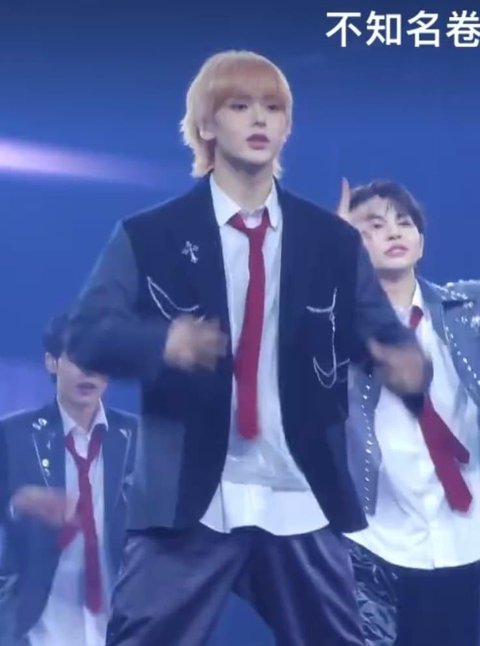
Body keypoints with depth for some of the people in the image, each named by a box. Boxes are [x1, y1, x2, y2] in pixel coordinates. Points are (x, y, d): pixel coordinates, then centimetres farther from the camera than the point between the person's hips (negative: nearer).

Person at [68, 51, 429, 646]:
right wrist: (162, 341, -29)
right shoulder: (148, 237, 0)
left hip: (303, 501, 3)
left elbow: (383, 335, 5)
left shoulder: (334, 241, 8)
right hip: (188, 499, -2)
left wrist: (406, 364, -19)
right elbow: (87, 333, -8)